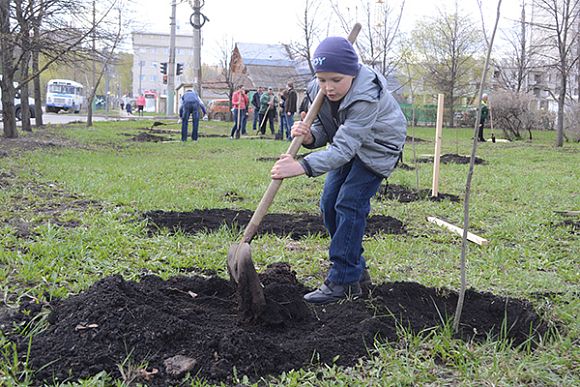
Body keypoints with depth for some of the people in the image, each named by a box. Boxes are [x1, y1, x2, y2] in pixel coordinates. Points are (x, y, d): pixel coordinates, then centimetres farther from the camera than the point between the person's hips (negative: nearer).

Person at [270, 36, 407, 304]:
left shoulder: (367, 96, -37)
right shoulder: (318, 91, -15)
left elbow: (344, 147, -42)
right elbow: (325, 130, -6)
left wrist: (302, 167, -52)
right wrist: (309, 136, -32)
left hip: (375, 149, -8)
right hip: (348, 145, 8)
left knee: (350, 204, -17)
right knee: (329, 204, 4)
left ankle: (342, 282, -10)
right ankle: (356, 268, 18)